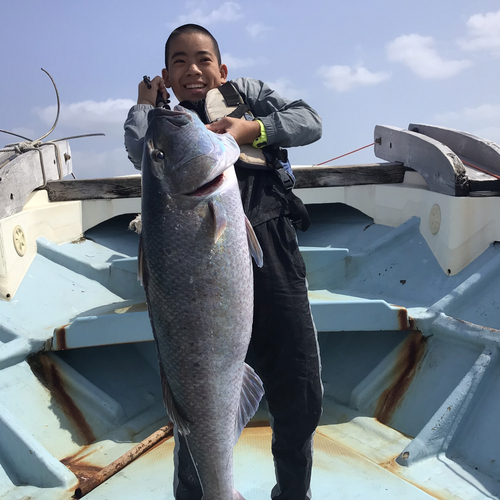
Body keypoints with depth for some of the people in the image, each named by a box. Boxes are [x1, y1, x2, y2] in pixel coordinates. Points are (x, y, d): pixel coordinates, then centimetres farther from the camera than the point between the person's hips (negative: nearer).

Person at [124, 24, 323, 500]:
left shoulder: (245, 92, 19)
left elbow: (309, 121, 7)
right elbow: (140, 151, -6)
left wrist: (251, 129, -7)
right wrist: (146, 103, 12)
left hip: (272, 257, 1)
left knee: (300, 398, 9)